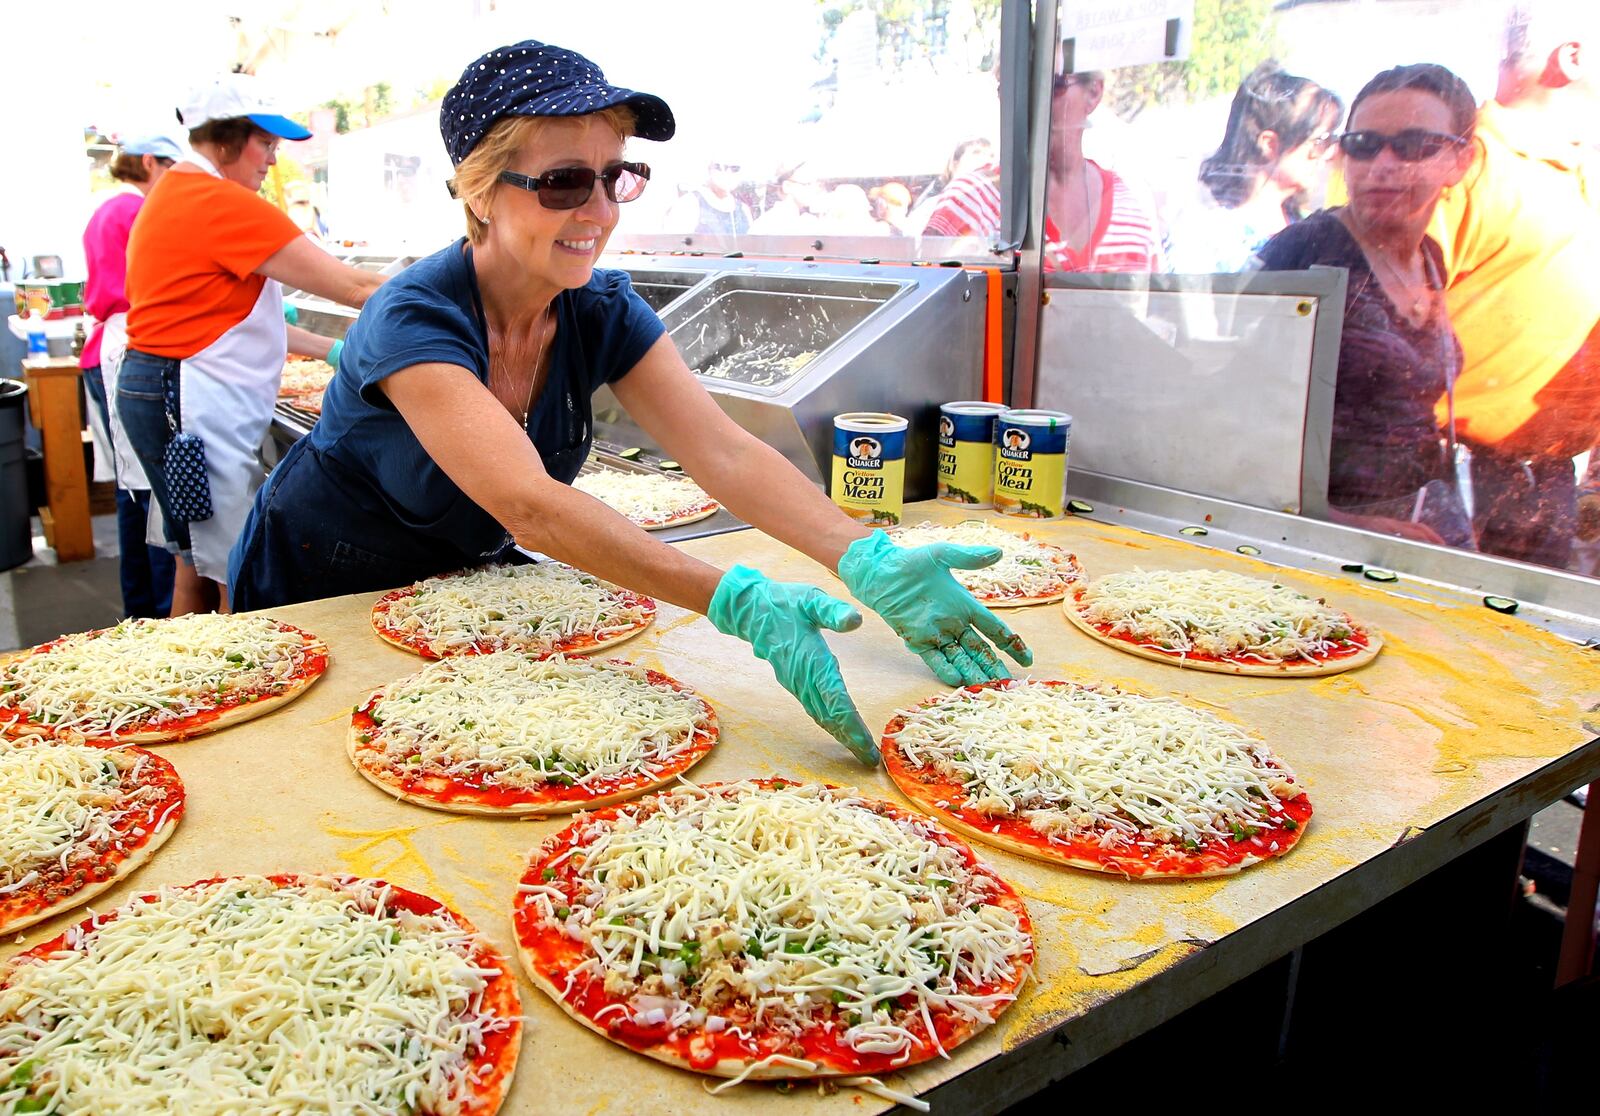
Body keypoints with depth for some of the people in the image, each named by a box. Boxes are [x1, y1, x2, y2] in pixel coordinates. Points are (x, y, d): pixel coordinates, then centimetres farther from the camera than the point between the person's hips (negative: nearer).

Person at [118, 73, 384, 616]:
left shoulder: (176, 194, 16)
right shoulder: (224, 204, -15)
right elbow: (351, 286, -15)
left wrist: (329, 350, 16)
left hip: (158, 388, 11)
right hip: (195, 402, -11)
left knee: (198, 562, 17)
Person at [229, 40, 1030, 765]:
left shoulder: (604, 314, -14)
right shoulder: (414, 321, -31)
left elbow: (726, 454, -24)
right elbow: (528, 505, -44)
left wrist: (875, 565, -39)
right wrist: (738, 602, -54)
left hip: (462, 581, 4)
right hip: (317, 597, -4)